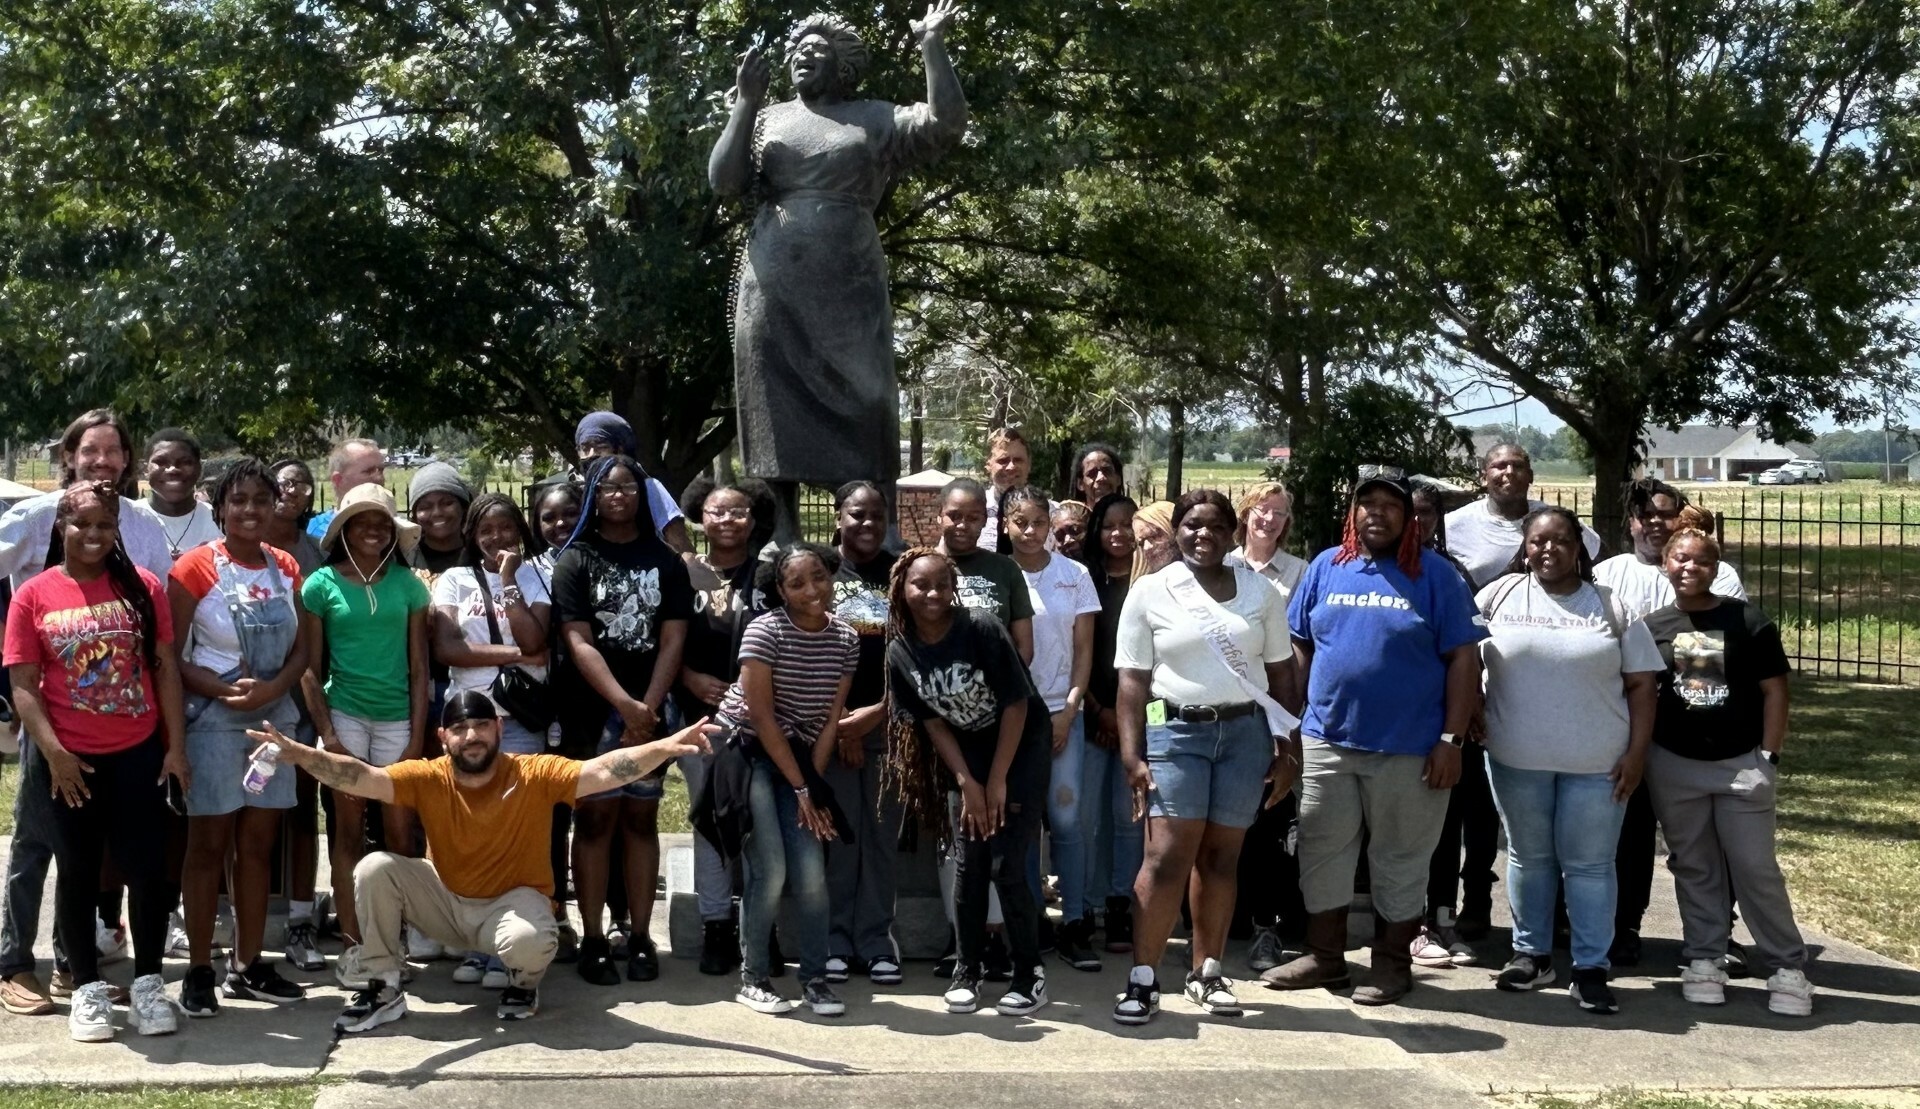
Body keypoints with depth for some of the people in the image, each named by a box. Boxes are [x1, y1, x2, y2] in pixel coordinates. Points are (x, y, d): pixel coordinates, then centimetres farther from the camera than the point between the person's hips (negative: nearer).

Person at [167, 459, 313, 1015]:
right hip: (214, 719, -5)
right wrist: (224, 692, -21)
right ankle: (198, 971, 7)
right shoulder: (196, 568, -8)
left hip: (275, 717, 5)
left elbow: (300, 650, 7)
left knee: (258, 843, 9)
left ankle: (247, 965, 17)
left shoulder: (286, 569, 7)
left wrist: (273, 688, -12)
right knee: (209, 843, 0)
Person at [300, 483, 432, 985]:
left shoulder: (407, 584, 4)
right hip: (344, 714, -1)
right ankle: (352, 945, 7)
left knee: (400, 833, 1)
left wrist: (418, 734, -1)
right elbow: (310, 667, 1)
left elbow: (419, 667, 5)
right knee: (349, 830, 2)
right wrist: (326, 733, -6)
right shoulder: (322, 584, 0)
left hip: (397, 717, 1)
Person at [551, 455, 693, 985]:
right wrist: (624, 705, -17)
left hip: (650, 709, 2)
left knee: (641, 818, 6)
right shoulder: (576, 559, 2)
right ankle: (593, 939, 3)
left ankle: (641, 937, 9)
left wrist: (647, 709, -10)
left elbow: (672, 640, 2)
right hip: (593, 707, -2)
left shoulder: (665, 560, 9)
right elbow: (579, 643, -7)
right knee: (595, 817, -2)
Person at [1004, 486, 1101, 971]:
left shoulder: (1074, 576, 5)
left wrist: (1068, 711, -4)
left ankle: (1074, 926, 3)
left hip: (1062, 712, 1)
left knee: (1065, 817, -4)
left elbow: (1083, 652, 6)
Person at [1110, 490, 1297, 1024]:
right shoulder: (1150, 593, 3)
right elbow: (1133, 681, 1)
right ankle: (1143, 979, -5)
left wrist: (1288, 747, 5)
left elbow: (1281, 673, 10)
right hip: (1176, 732, -2)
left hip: (1246, 731, 2)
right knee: (1167, 856, -9)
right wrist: (1132, 757, -6)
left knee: (1220, 856, 6)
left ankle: (1206, 972, 17)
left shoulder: (1261, 591, 8)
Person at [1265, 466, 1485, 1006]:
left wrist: (1451, 740, -10)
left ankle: (1392, 963, 21)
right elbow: (1299, 648, 10)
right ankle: (1324, 956, 24)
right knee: (1322, 853, 10)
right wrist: (1291, 722, 4)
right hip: (1327, 742, 3)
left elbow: (1464, 659, -5)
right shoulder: (1326, 567, 6)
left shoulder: (1435, 575, -3)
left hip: (1409, 750, -3)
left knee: (1400, 860, 7)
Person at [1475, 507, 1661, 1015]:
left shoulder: (1612, 607, 2)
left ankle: (1591, 969, 10)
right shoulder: (1499, 595, 2)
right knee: (1528, 857, 12)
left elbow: (1640, 685, 2)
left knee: (1590, 864, 3)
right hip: (1517, 760, 1)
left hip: (1597, 763, -1)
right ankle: (1531, 953, 25)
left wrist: (1637, 753, -5)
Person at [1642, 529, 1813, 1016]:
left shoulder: (1748, 621, -4)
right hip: (1674, 766, 2)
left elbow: (1774, 689, -2)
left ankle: (1788, 967, 10)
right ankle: (1704, 960, 20)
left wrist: (1769, 757, -7)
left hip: (1742, 763, -2)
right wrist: (1638, 756, 2)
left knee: (1756, 869, 0)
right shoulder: (1653, 626, 1)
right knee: (1694, 868, 11)